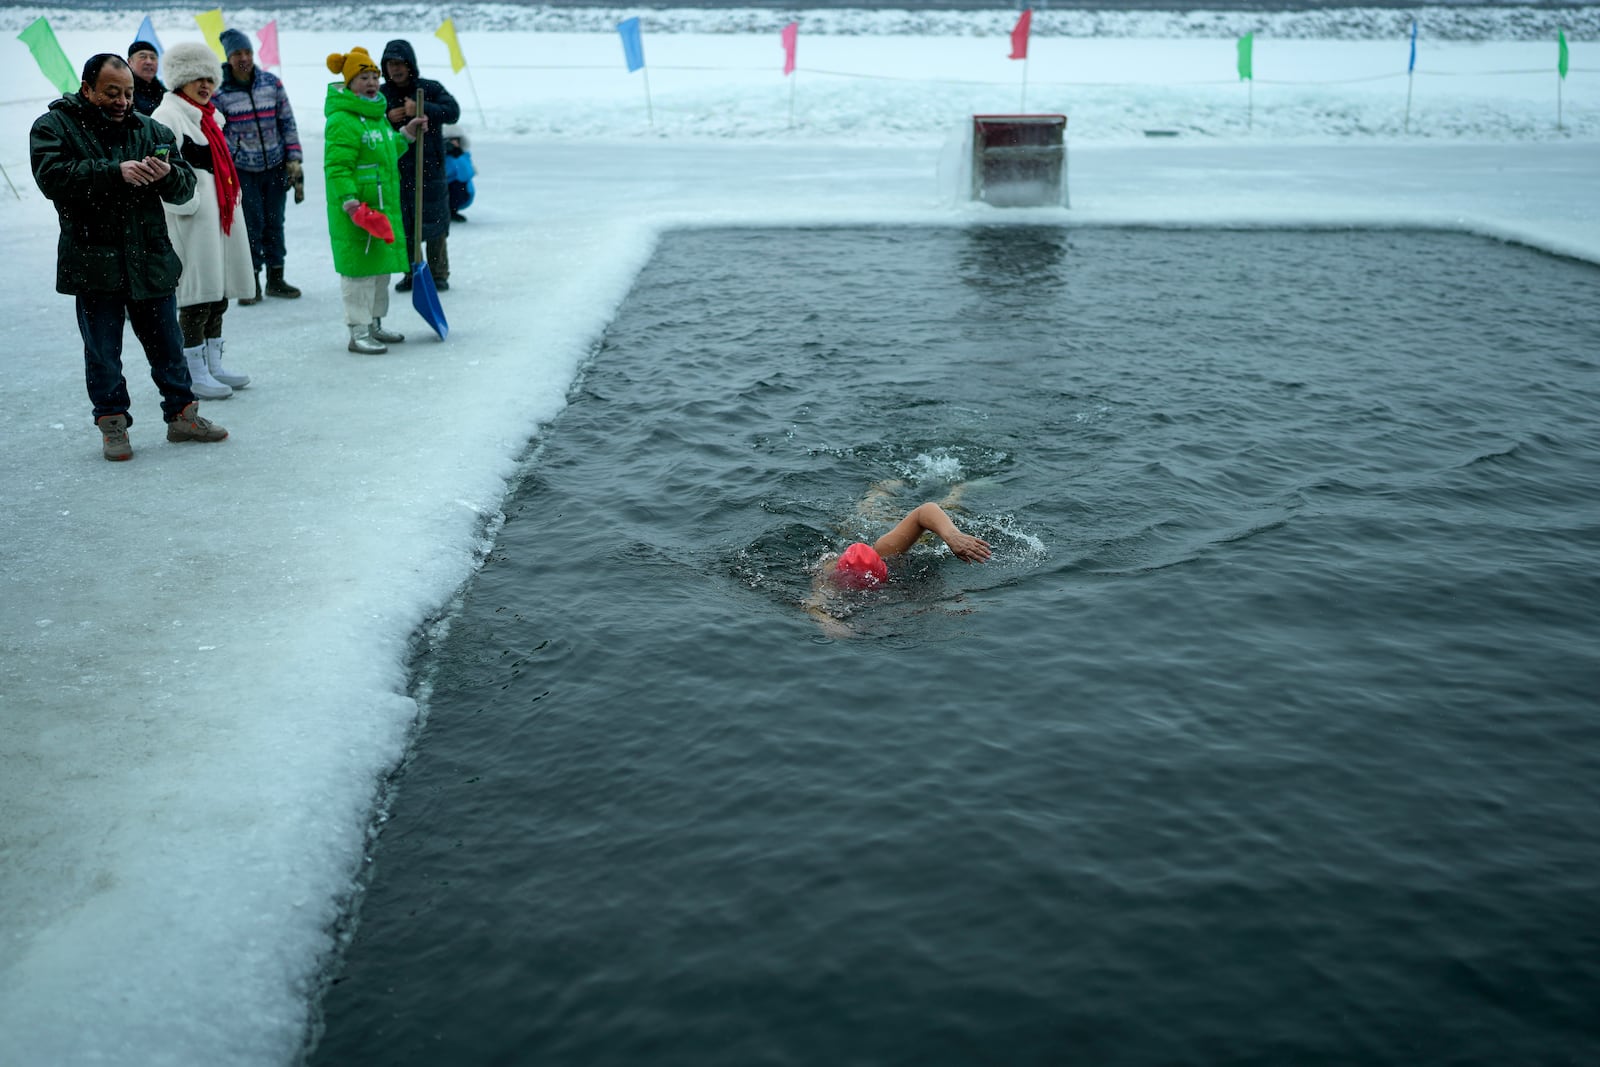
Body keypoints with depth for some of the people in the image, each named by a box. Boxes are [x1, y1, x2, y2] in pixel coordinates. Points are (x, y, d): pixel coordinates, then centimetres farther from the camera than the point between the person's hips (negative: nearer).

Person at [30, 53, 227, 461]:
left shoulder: (150, 130, 11)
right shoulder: (54, 127, 0)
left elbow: (186, 187, 7)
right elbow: (52, 176, -17)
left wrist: (167, 174, -16)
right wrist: (115, 171, -24)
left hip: (151, 259, 3)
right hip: (93, 264, -3)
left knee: (167, 346, 12)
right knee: (103, 352, 5)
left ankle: (182, 415, 25)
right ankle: (112, 424, 18)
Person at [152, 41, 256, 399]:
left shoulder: (210, 115, 19)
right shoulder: (168, 115, -11)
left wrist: (231, 200, 18)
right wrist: (188, 205, -21)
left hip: (220, 214, 10)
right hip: (193, 221, -10)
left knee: (219, 290, 13)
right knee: (196, 293, -6)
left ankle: (214, 366, 23)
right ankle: (195, 374, 0)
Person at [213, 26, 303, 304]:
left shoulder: (272, 83, 2)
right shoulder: (220, 92, -5)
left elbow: (288, 122, 7)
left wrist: (294, 160, 2)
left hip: (275, 166, 3)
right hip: (242, 169, -3)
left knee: (274, 223, 9)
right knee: (251, 224, -4)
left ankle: (276, 278, 20)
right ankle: (251, 282, 7)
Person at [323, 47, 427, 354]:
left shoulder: (377, 115, 16)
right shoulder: (341, 121, -16)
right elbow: (337, 167, -21)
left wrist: (406, 134, 19)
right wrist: (350, 202, -28)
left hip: (384, 206, 10)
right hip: (357, 210, -10)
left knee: (381, 264, 17)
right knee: (359, 266, -5)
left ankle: (374, 324, 30)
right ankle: (358, 332, 1)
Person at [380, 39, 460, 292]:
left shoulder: (430, 88, 0)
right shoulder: (381, 95, 7)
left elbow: (453, 111, -13)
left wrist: (421, 109, -24)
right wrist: (387, 119, -13)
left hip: (429, 167, -2)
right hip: (396, 169, 3)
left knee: (434, 222, 1)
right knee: (403, 223, 5)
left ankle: (439, 274, 12)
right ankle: (412, 273, 17)